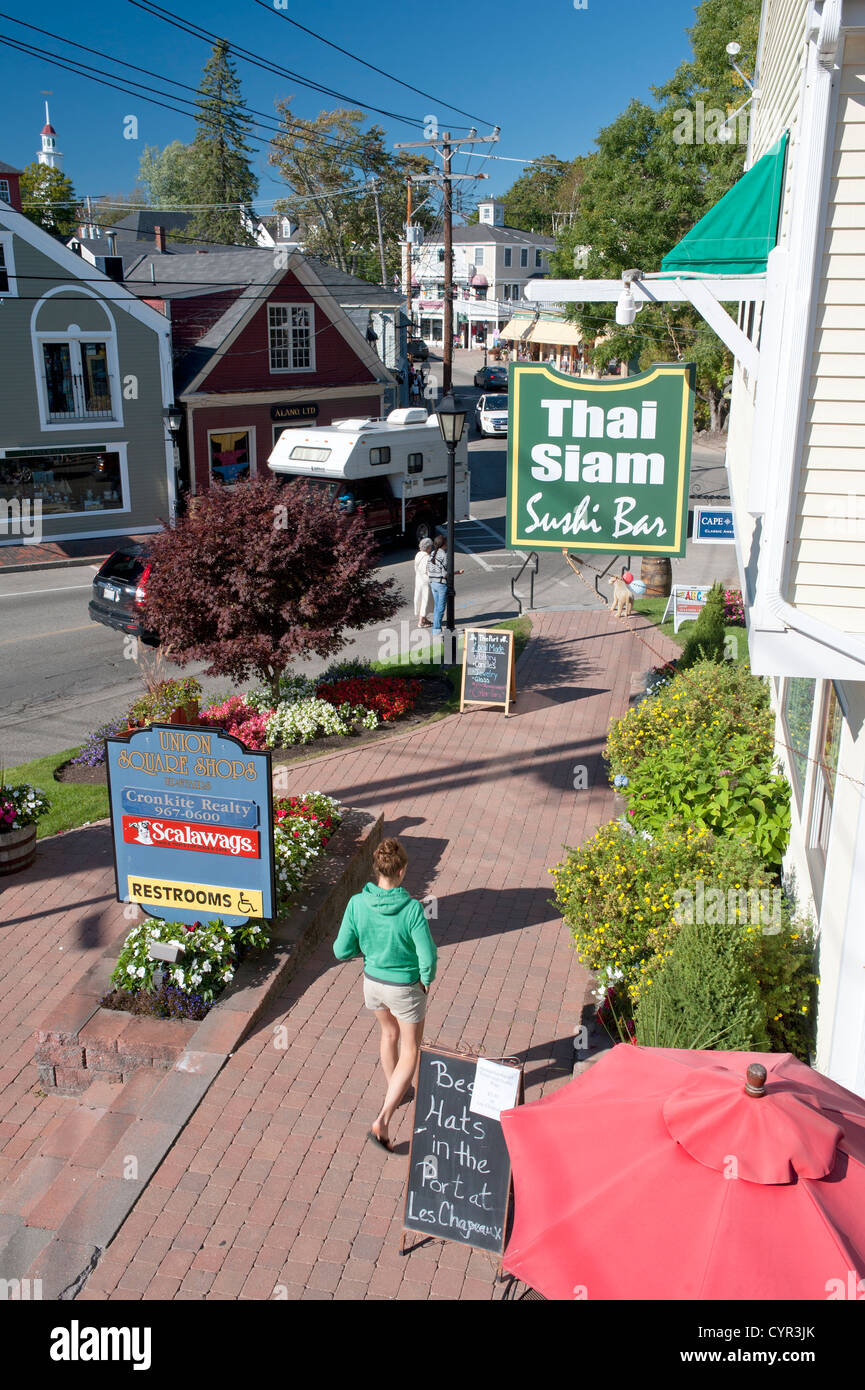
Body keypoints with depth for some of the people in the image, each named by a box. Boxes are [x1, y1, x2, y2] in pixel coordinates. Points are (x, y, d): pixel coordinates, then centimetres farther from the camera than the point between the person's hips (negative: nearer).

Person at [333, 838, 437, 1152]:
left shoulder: (357, 903, -19)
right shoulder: (412, 909, -29)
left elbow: (342, 951, -12)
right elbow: (428, 957, -25)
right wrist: (427, 980, -4)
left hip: (372, 981, 4)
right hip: (406, 987, -4)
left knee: (389, 1033, 31)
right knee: (410, 1052, 14)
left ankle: (394, 1090, 53)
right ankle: (382, 1121, 4)